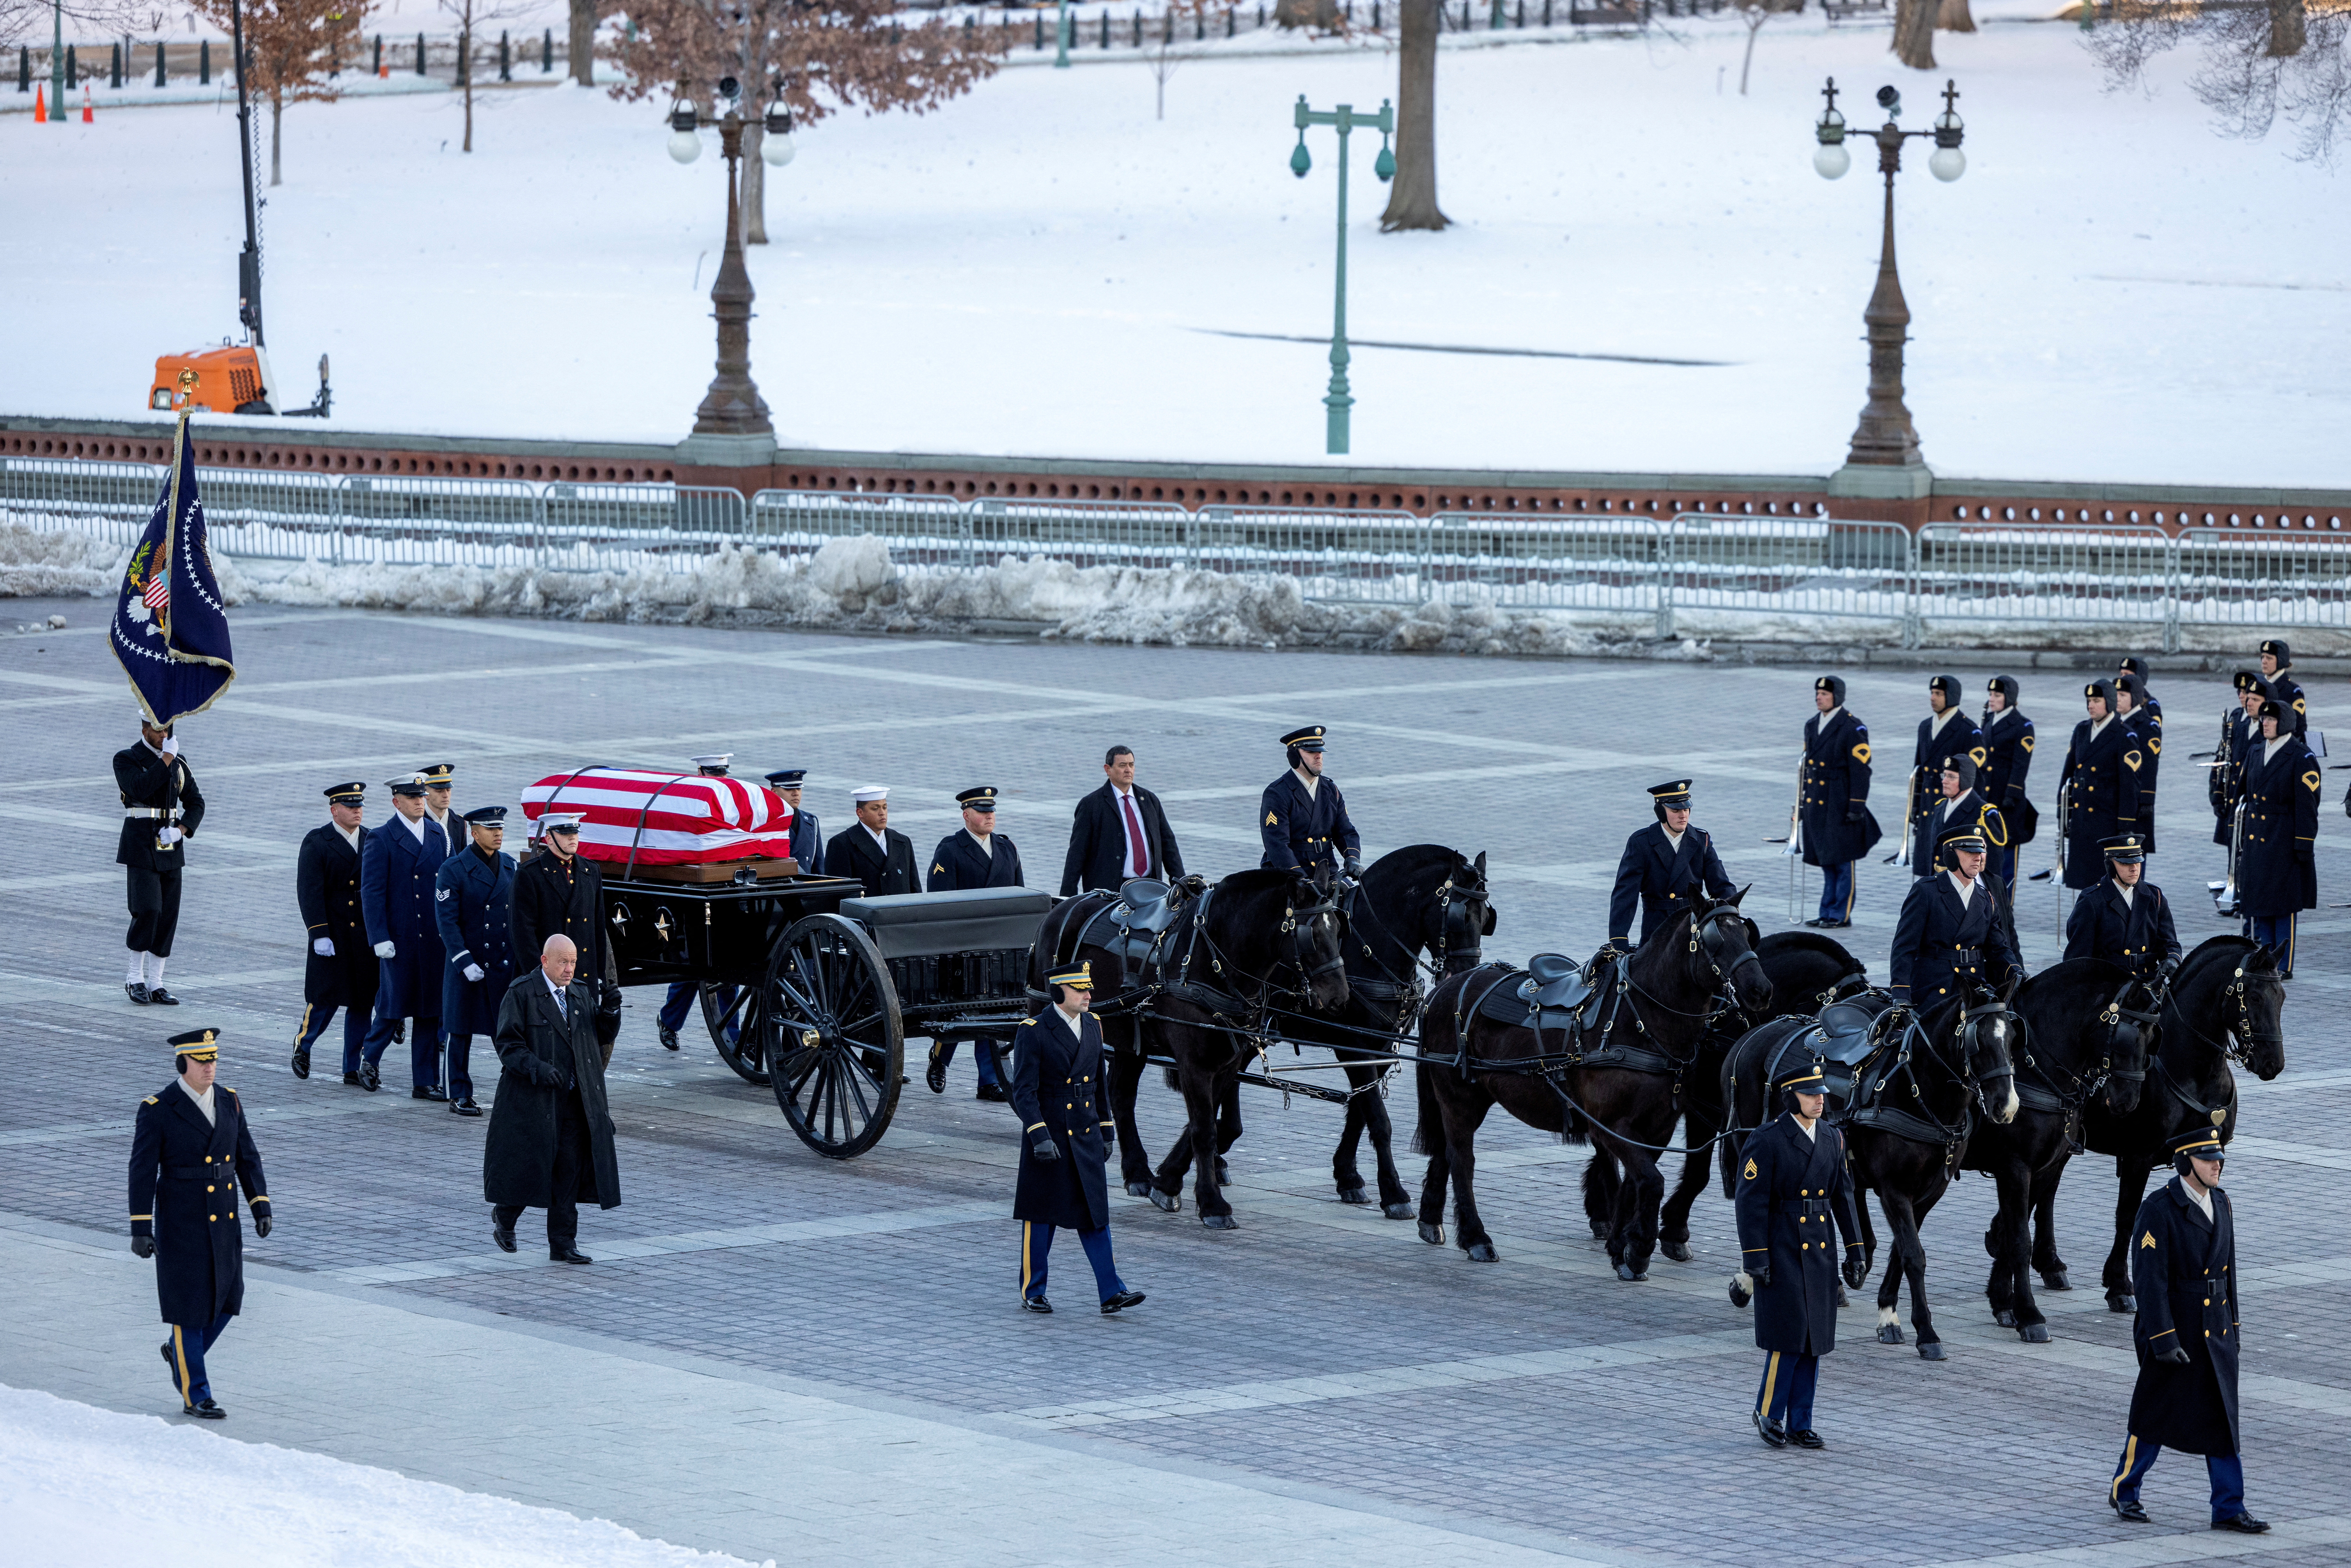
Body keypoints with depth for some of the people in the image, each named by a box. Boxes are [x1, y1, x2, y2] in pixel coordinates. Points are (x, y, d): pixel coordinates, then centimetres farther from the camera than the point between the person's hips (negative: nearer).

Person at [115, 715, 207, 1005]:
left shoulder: (179, 762, 11)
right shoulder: (126, 760, -4)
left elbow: (196, 804, 12)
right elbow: (140, 789, -23)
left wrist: (180, 831, -6)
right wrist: (166, 758, -20)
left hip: (171, 847, 5)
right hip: (140, 847, -5)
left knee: (168, 915, 3)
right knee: (147, 910, -15)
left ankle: (155, 984, 8)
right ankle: (135, 978, -1)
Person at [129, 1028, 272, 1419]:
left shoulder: (229, 1102, 3)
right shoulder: (157, 1110, -13)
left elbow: (247, 1158, 7)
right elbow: (142, 1172, -13)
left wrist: (261, 1208, -2)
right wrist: (140, 1229, -16)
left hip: (224, 1218, 6)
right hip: (180, 1219, -6)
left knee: (226, 1298, 10)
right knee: (189, 1303, 0)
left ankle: (180, 1354, 37)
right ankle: (195, 1397, 10)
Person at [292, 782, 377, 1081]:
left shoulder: (371, 841, 9)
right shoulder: (316, 843, -5)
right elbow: (310, 893, -10)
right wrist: (319, 935, -17)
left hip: (367, 935, 4)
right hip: (332, 936, -4)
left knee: (362, 1001, 4)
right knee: (325, 998, -3)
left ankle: (353, 1068, 10)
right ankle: (302, 1045, 23)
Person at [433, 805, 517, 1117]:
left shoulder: (508, 866, 9)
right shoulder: (453, 870, -8)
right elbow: (447, 921, -11)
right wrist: (465, 962, -17)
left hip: (505, 963, 4)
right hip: (467, 962, -4)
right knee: (459, 1032, 4)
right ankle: (459, 1096, 12)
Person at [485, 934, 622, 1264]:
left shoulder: (583, 994, 12)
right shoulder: (521, 995, -5)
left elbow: (594, 1047, 18)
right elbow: (508, 1044, -9)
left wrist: (596, 1098, 13)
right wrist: (537, 1068, -25)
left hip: (574, 1100, 5)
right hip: (533, 1100, -5)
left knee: (569, 1173, 1)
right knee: (530, 1166, -3)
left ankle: (563, 1244, 6)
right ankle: (504, 1216, 25)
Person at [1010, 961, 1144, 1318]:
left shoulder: (1092, 1027, 7)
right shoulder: (1034, 1032, -12)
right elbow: (1023, 1091, -17)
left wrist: (1107, 1130, 16)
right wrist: (1039, 1136, -25)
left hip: (1086, 1138, 5)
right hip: (1049, 1138, -5)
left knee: (1095, 1213, 1)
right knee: (1042, 1217, 5)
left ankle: (1112, 1294, -3)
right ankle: (1033, 1293, 17)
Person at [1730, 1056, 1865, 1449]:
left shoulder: (1832, 1140, 8)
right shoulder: (1767, 1141, -11)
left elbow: (1843, 1197, 12)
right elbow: (1751, 1202, -13)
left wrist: (1855, 1252, 7)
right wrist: (1756, 1261, -17)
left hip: (1819, 1252, 6)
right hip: (1782, 1251, -6)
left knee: (1813, 1341, 6)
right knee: (1789, 1337, -8)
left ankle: (1800, 1425, 13)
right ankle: (1768, 1412, 10)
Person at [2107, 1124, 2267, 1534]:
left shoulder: (2219, 1202, 8)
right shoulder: (2158, 1209, -15)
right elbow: (2149, 1279, -18)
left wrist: (2231, 1321, 16)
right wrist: (2163, 1339, -22)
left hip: (2215, 1329, 6)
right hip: (2173, 1328, -6)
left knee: (2223, 1418, 5)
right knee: (2155, 1414, 5)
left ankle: (2229, 1509, 9)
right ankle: (2124, 1493, 23)